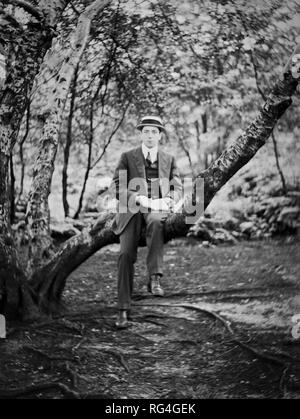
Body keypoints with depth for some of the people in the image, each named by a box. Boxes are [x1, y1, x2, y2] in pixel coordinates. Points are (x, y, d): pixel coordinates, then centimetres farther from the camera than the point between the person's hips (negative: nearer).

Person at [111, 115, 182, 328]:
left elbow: (177, 188, 11)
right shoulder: (127, 157, 11)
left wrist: (166, 201, -12)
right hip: (132, 210, 0)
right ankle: (124, 309, -17)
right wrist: (140, 199, -15)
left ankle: (155, 277, -40)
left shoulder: (169, 159, 18)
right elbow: (118, 187, 1)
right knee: (126, 254, -20)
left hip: (158, 209, 1)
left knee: (156, 222, -39)